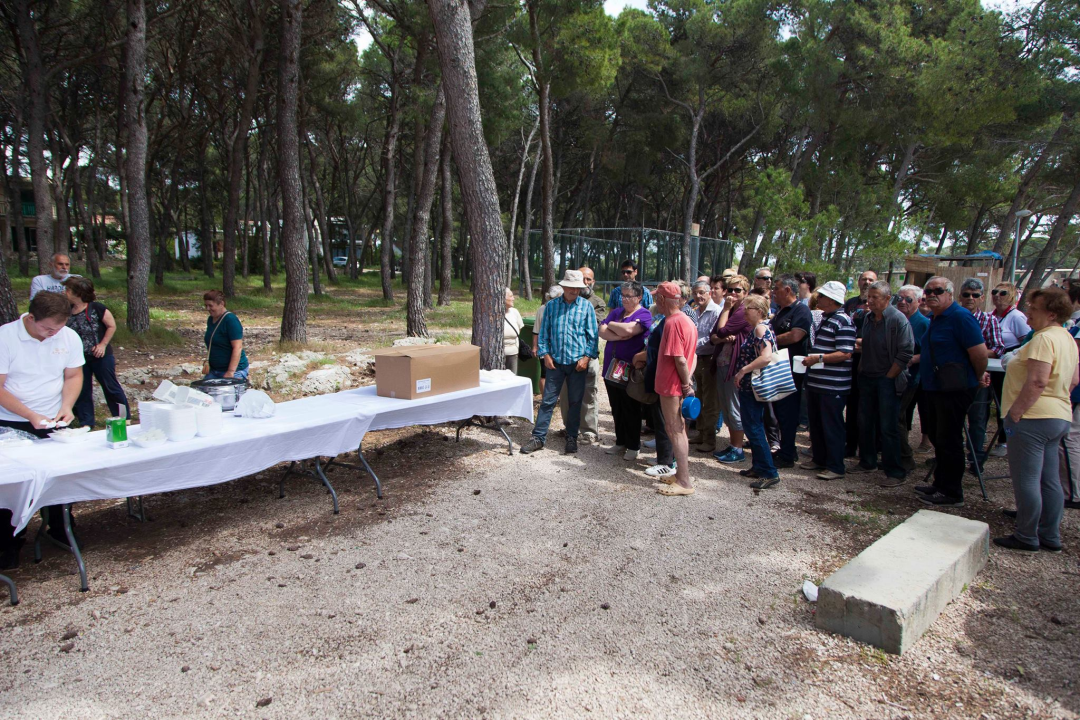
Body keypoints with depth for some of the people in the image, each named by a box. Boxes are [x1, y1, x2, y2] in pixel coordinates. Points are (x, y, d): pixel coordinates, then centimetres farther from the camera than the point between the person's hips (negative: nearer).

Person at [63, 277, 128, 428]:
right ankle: (86, 423, 19)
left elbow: (112, 326, -7)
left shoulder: (96, 308, -11)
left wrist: (103, 344, -13)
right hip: (79, 358, 5)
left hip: (100, 356, -5)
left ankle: (124, 417, 14)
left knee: (111, 387, 3)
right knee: (82, 390, 9)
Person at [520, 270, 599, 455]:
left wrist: (586, 357, -8)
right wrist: (545, 354, -3)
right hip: (555, 361, 1)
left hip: (578, 362, -1)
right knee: (548, 400, 2)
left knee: (575, 401, 8)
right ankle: (538, 438, 7)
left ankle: (572, 438, 20)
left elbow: (593, 334, 0)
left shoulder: (586, 306, 0)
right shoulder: (551, 305, 4)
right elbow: (544, 332, 6)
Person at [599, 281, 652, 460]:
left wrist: (610, 325, -6)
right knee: (616, 409, 13)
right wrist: (621, 335, -15)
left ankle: (634, 446, 15)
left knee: (631, 410, 3)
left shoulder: (644, 315, -7)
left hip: (630, 370, -6)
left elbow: (628, 330, -25)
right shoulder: (616, 313, 13)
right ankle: (620, 443, 25)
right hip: (611, 369, 6)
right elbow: (602, 332, 0)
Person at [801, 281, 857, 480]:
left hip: (833, 385, -9)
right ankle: (819, 459, 30)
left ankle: (835, 467, 8)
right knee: (816, 423, 17)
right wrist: (811, 358, 13)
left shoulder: (843, 322, -15)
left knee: (832, 426, -1)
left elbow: (845, 353, -22)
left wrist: (819, 358, -23)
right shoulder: (824, 318, 15)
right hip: (815, 382, 10)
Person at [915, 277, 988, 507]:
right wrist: (912, 359, 17)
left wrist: (978, 379, -7)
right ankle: (940, 484, 29)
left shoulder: (960, 317, -16)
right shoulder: (935, 319, 14)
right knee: (938, 439, 17)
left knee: (948, 441, -3)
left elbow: (980, 352, -19)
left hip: (954, 391, -9)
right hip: (934, 388, 10)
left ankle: (952, 494, 7)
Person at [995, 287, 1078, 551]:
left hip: (1033, 418, -10)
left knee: (1026, 480, -1)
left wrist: (1015, 411, -20)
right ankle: (1050, 536, 23)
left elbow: (1037, 382, -25)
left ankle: (1026, 537, 7)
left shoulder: (1044, 339, -18)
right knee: (1049, 480, 15)